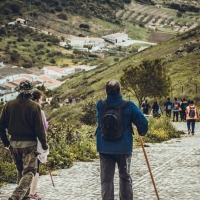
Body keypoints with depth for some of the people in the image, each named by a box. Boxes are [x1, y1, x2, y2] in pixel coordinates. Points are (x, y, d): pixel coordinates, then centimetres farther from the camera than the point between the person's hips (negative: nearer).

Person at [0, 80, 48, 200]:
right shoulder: (34, 107, -11)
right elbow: (39, 128, -10)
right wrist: (45, 145, 1)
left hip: (14, 144, 4)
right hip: (29, 144, -4)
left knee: (20, 171, 20)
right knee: (29, 171, -1)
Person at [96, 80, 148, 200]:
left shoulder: (100, 106, -6)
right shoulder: (128, 106, -12)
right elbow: (143, 122, -10)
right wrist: (142, 132, 12)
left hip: (105, 149, 1)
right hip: (124, 148, -1)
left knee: (106, 180, 6)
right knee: (125, 178, 16)